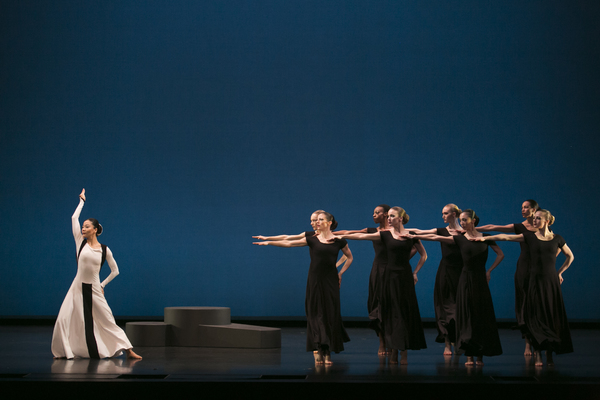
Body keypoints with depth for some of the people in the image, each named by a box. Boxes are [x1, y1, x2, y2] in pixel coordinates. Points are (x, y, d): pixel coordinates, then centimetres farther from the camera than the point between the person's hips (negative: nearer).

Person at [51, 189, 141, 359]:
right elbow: (74, 218, 0)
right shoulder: (81, 243, 1)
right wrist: (82, 201, 8)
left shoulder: (105, 250, 0)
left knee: (108, 322, 0)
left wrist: (103, 285, 8)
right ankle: (64, 351, 10)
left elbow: (115, 271, 12)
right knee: (64, 320, -7)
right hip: (78, 288, 1)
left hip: (94, 290, -1)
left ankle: (128, 350, 5)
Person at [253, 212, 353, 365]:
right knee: (315, 314, -3)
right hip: (314, 281, 1)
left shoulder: (339, 241, 4)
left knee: (330, 315, 0)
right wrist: (269, 242, -6)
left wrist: (341, 273, 8)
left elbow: (349, 257, 18)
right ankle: (319, 350, 0)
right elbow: (289, 243, 0)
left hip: (330, 282, 0)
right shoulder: (312, 240, 4)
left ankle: (328, 352, 10)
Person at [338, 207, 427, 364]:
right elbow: (362, 236, -5)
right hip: (390, 276, 1)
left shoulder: (411, 235, 2)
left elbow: (423, 255, 13)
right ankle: (394, 351, 7)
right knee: (391, 313, 1)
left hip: (405, 277, -1)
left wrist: (415, 273, 6)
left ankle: (404, 351, 5)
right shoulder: (385, 235, 2)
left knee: (405, 313, -1)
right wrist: (341, 236, -12)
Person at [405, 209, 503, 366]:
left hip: (481, 280, 0)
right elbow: (435, 238, -2)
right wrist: (414, 236, -6)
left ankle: (480, 355, 7)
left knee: (481, 317, 1)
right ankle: (469, 356, 2)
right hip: (466, 280, 0)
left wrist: (489, 270, 4)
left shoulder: (485, 238, 4)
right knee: (466, 316, -2)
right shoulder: (460, 239, 3)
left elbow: (500, 254, 12)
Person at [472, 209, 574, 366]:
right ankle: (538, 355, -1)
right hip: (535, 281, -1)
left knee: (552, 318, 0)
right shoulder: (530, 237, 2)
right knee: (535, 318, -5)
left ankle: (549, 354, 9)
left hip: (551, 282, 1)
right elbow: (505, 237, -3)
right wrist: (484, 238, -8)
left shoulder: (557, 239, 5)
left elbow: (570, 256, 18)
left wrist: (560, 272, 12)